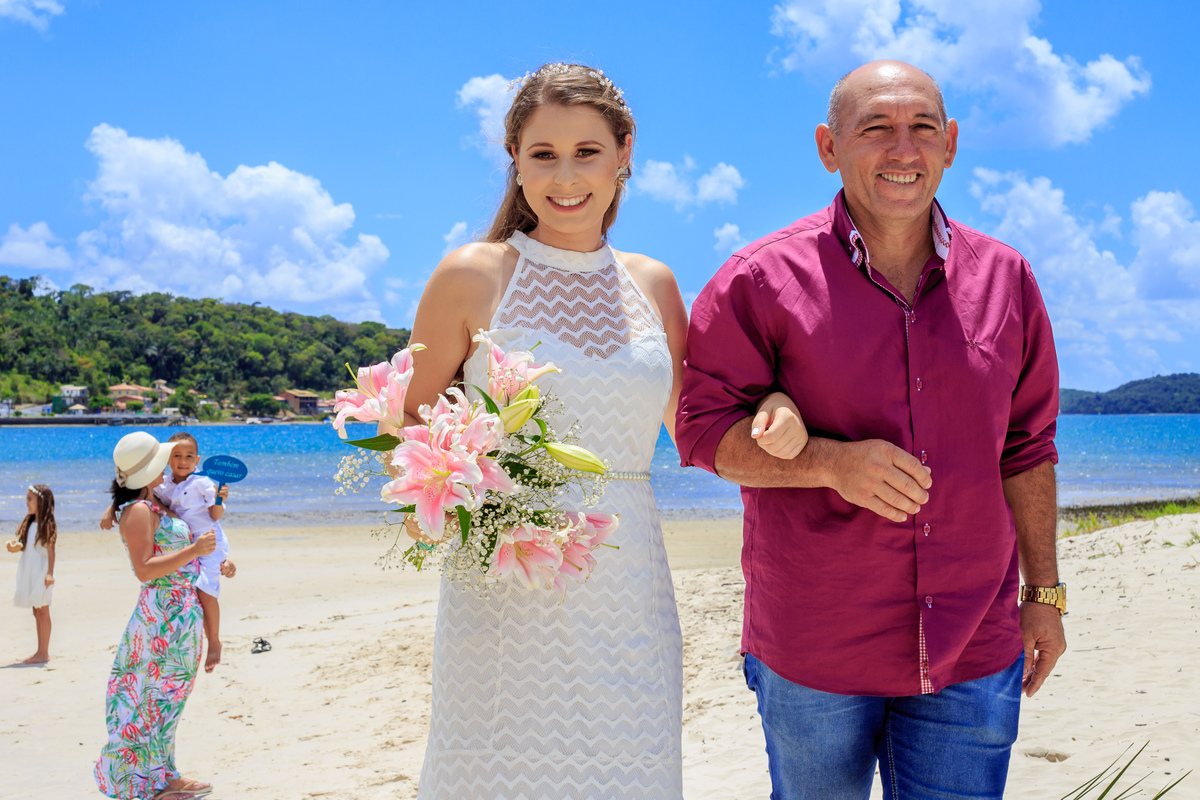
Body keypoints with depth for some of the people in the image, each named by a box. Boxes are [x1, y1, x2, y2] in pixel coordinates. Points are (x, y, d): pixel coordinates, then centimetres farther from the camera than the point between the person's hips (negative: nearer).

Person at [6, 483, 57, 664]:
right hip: (29, 572, 8)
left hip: (41, 571, -8)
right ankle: (40, 651, 17)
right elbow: (26, 546, 16)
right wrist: (16, 547, -5)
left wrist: (50, 573, -19)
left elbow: (51, 550, -13)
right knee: (36, 612, 11)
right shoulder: (29, 523, 13)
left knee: (42, 611, -5)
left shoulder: (47, 525, -10)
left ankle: (44, 653, -1)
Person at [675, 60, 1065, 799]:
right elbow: (704, 427, -7)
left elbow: (1026, 448, 11)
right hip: (812, 652, -2)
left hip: (972, 654, 3)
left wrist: (1045, 592, 12)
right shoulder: (762, 281, -8)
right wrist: (832, 462, -21)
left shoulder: (1006, 280, 4)